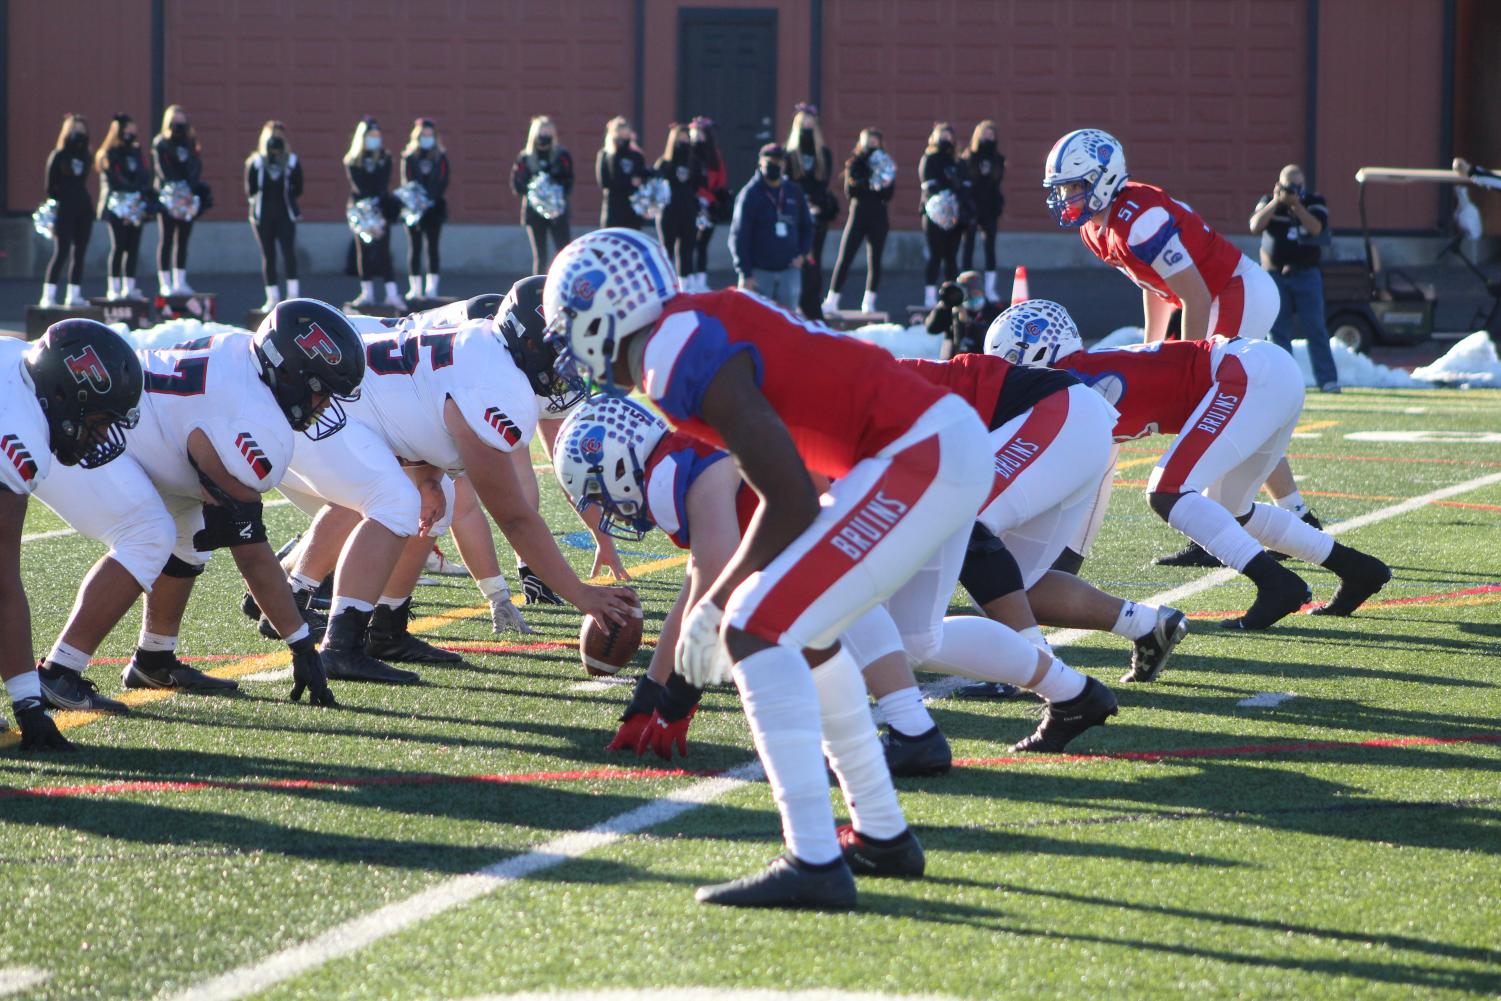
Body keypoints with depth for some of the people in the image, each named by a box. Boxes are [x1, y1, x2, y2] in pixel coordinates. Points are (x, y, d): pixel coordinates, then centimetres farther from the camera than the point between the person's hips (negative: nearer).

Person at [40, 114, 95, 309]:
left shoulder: (85, 157, 11)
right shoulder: (57, 156, -4)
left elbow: (82, 183, 14)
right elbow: (50, 187, -4)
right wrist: (53, 210, -5)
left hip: (83, 210, 6)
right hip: (64, 211, -6)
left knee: (79, 253, 7)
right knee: (61, 252, -10)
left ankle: (74, 295, 13)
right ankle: (48, 297, -10)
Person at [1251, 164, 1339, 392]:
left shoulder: (1314, 202, 4)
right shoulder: (1268, 202, 6)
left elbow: (1316, 228, -14)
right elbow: (1255, 227, -10)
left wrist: (1295, 204, -21)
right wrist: (1276, 202, -17)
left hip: (1306, 274, -1)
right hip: (1274, 275, 1)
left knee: (1315, 329, -6)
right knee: (1277, 330, -1)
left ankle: (1327, 380, -7)